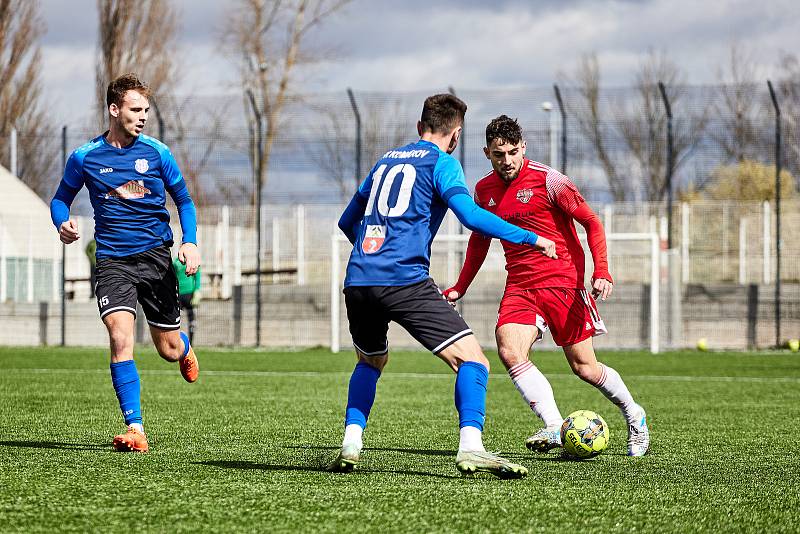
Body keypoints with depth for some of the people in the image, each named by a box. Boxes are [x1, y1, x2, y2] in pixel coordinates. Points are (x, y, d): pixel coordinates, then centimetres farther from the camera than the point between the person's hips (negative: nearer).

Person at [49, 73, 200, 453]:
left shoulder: (156, 152, 1)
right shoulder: (85, 158, 0)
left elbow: (183, 199, 11)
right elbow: (61, 198, 14)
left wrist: (190, 243, -4)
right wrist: (63, 225, -9)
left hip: (156, 255, 1)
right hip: (112, 260, -1)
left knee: (169, 349, 6)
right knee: (120, 337, -21)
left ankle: (185, 349, 46)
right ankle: (135, 429, -19)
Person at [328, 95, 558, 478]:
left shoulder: (386, 161, 25)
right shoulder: (440, 162, 5)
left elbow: (347, 221, 34)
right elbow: (470, 215, -11)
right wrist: (530, 238, -5)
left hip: (358, 280, 7)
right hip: (405, 281, -7)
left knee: (371, 361, 31)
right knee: (473, 360, -7)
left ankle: (350, 445, 16)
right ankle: (470, 447, -27)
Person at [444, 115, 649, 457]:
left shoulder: (547, 180, -10)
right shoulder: (484, 190, 7)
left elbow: (591, 223, -5)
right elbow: (479, 239, 24)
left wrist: (602, 272, -17)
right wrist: (460, 288, 21)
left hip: (562, 281, -4)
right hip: (519, 286, 4)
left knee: (584, 367, 0)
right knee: (509, 351, -22)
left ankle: (634, 415, 26)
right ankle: (555, 428, -24)